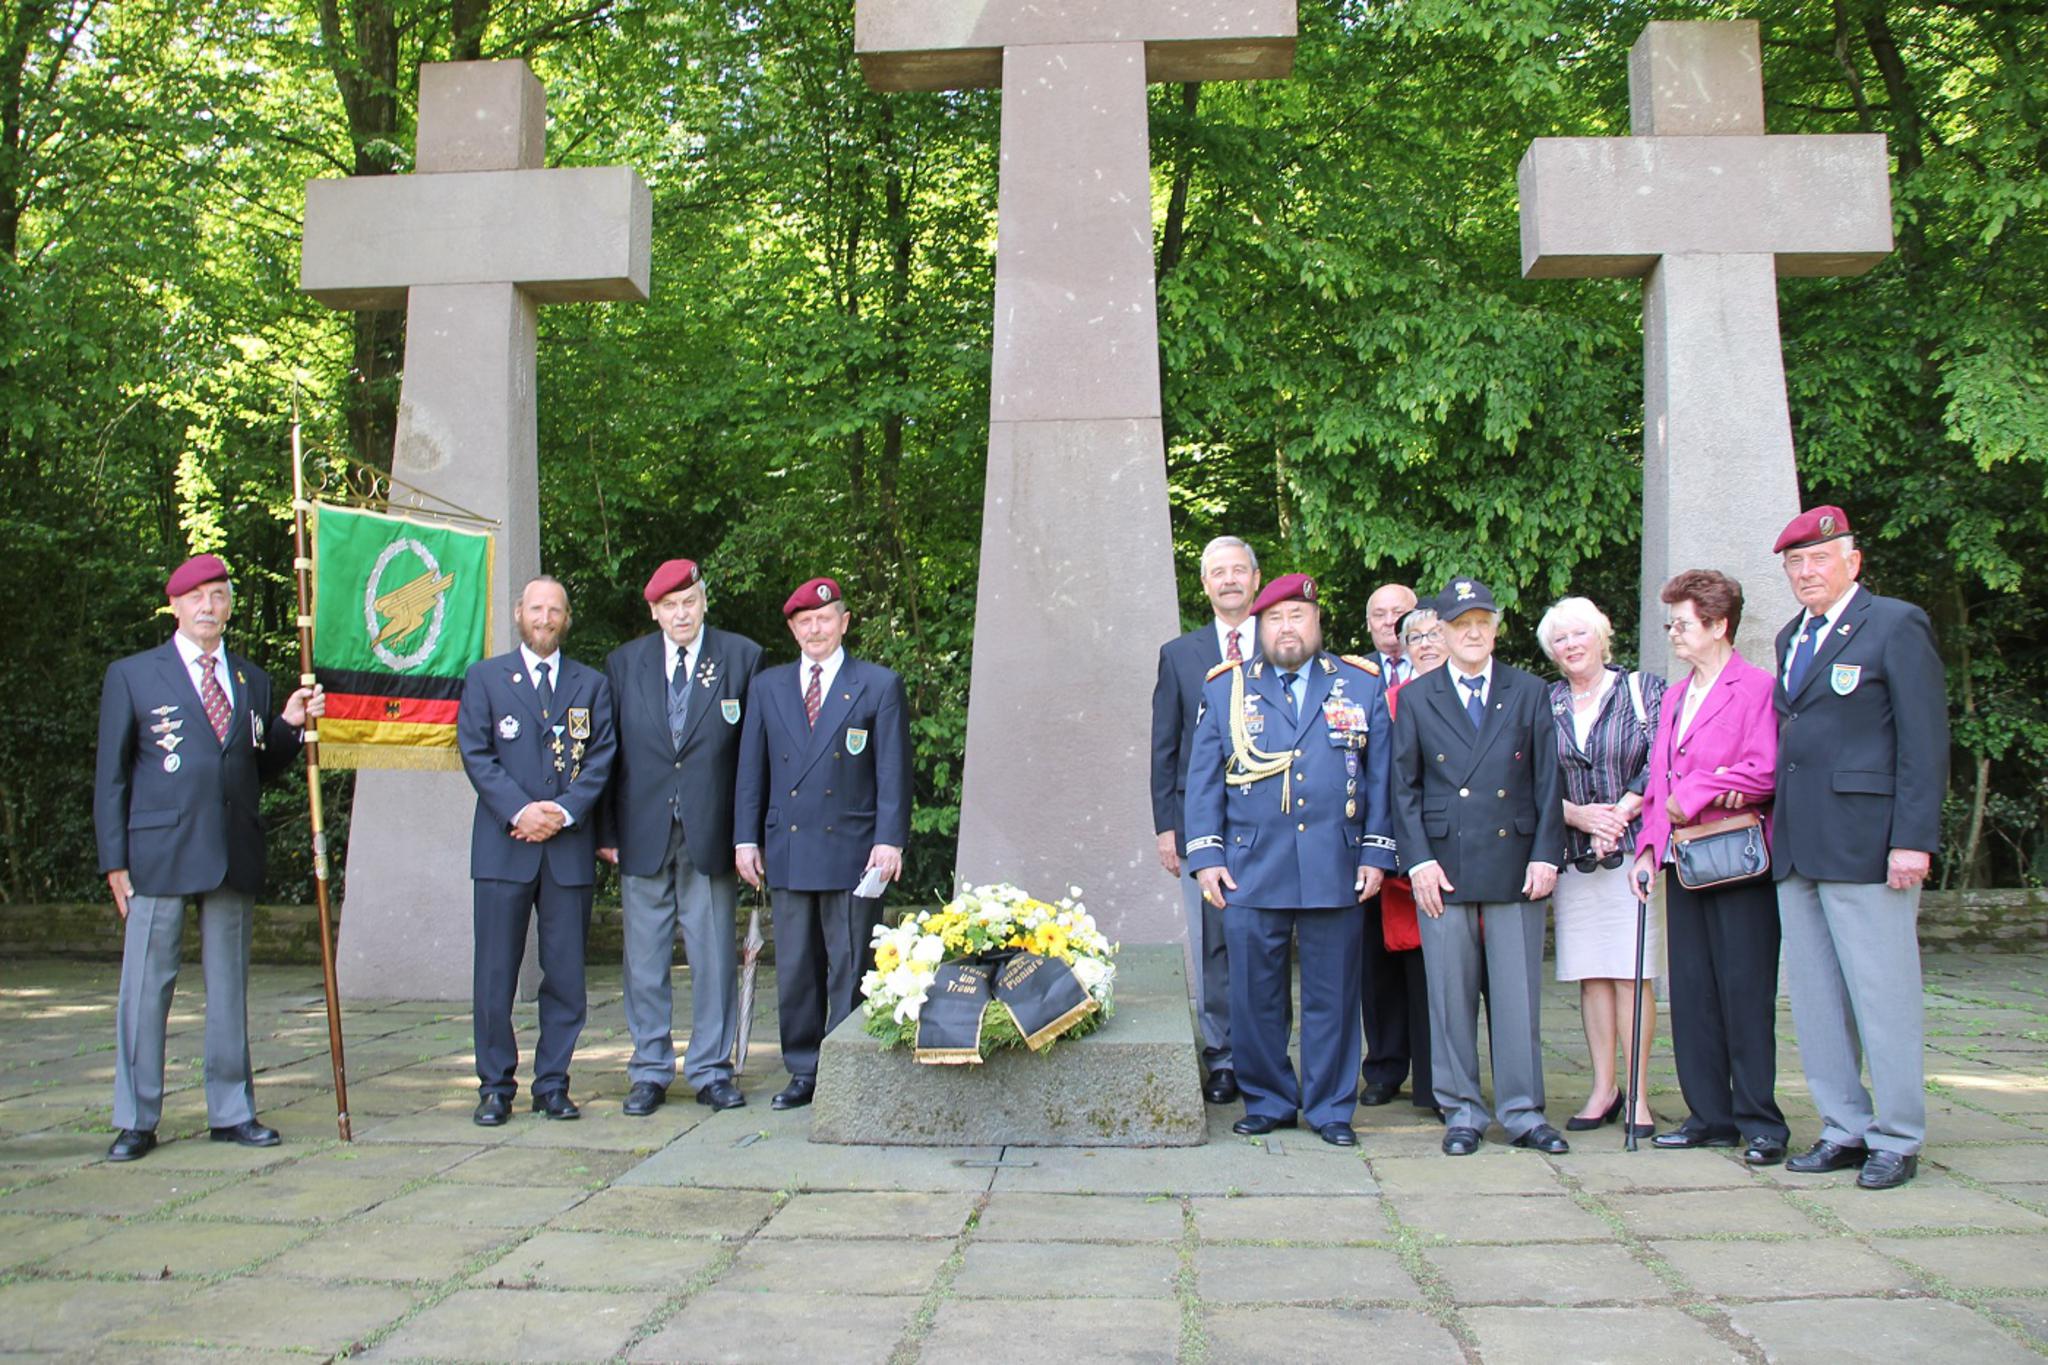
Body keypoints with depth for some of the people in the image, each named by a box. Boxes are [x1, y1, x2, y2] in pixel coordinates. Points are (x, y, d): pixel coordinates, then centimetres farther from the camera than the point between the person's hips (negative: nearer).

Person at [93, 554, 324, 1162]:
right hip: (159, 855, -3)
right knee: (146, 987, 1)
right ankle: (136, 1120, 12)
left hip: (234, 856, 4)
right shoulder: (132, 676, 3)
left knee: (229, 987, 10)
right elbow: (110, 775, 2)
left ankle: (231, 1112, 18)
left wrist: (290, 724, -1)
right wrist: (115, 861, -3)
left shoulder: (252, 681, 14)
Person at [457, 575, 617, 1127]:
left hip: (570, 848, 1)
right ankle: (495, 1086, 11)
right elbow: (475, 753, 0)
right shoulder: (484, 678, 9)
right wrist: (519, 810, -13)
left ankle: (553, 1084, 13)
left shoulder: (591, 684, 14)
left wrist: (564, 811, -10)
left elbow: (602, 757, 5)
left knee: (566, 974, 3)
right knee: (495, 973, 0)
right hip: (503, 847, -1)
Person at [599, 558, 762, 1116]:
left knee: (714, 955, 4)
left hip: (710, 834, -1)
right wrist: (606, 831, 2)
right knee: (645, 958, 7)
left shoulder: (741, 658, 3)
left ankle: (711, 1071, 16)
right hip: (643, 834, 2)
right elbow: (609, 751, 9)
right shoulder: (624, 663, 8)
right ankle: (650, 1072, 18)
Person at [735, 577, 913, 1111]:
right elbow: (752, 770, 14)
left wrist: (890, 840, -9)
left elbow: (894, 771, -1)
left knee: (850, 969, 0)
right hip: (786, 851, 4)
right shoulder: (767, 687, 14)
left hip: (852, 851, -3)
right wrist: (746, 838, 6)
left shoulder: (879, 686, 4)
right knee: (795, 968, 7)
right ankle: (803, 1072, 17)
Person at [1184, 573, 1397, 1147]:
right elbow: (1203, 777, 9)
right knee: (1255, 995, 4)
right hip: (1251, 869, 0)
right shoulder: (1226, 688, 10)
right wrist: (1206, 855, 0)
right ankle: (1267, 1101, 19)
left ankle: (1331, 1108, 18)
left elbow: (1380, 776, 9)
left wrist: (1376, 855, 2)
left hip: (1336, 869, 0)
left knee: (1332, 994, 5)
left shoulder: (1362, 686, 10)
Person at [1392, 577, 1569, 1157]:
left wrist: (1546, 854, -2)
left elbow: (1548, 781, 7)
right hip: (1444, 865, 0)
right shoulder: (1416, 698, 8)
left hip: (1515, 863, 1)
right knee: (1451, 995, 3)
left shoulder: (1529, 692, 9)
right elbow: (1404, 787, 5)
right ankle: (1461, 1111, 14)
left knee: (1518, 993, 3)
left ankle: (1523, 1112, 14)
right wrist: (1419, 860, -4)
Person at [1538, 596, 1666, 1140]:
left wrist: (1617, 817, -12)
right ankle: (1603, 1089, 13)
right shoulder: (1543, 703, 10)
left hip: (1632, 850, -2)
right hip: (1572, 857, 3)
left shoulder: (1644, 689, 4)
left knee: (1632, 973, -4)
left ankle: (1638, 1094, 3)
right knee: (1591, 976, 5)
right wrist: (1580, 815, -10)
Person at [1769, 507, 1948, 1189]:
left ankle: (1897, 1140, 9)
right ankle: (1844, 1129, 19)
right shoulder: (1791, 638, 19)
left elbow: (1925, 740, -9)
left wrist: (1913, 840, -16)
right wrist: (1780, 824, 9)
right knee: (1815, 999, 9)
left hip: (1865, 844, -7)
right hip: (1798, 848, 7)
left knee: (1883, 997, -1)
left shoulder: (1896, 625, -3)